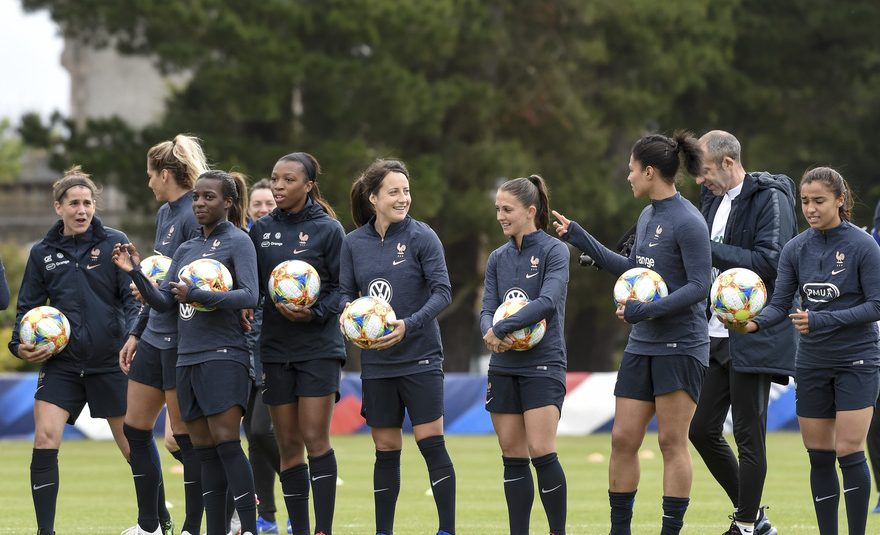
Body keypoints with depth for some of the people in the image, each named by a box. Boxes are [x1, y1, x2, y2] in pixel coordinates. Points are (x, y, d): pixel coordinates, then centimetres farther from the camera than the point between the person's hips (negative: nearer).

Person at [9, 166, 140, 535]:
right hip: (62, 362, 2)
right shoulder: (43, 253, 7)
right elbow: (28, 306, 14)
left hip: (110, 361, -2)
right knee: (45, 439, -13)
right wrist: (20, 345, -3)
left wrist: (131, 337, -18)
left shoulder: (113, 243, -1)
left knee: (132, 445, 5)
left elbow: (134, 297, -3)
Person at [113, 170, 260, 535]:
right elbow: (163, 302, 13)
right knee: (204, 450, 6)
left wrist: (197, 296, -23)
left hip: (223, 355, -7)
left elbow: (249, 296, -15)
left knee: (226, 442, -13)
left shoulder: (238, 241, -3)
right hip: (188, 357, 7)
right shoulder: (185, 250, 17)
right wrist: (135, 273, -1)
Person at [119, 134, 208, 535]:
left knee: (185, 436, -3)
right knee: (134, 429, 13)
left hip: (182, 342, -10)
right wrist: (136, 333, 22)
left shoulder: (194, 216, -15)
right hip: (155, 337, 10)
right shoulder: (165, 213, 13)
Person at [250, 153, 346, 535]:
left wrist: (315, 313, -20)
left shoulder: (328, 230, -3)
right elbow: (252, 288, 13)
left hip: (319, 347, -4)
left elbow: (342, 288, -3)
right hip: (275, 347, 4)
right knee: (288, 445, 4)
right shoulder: (261, 230, 9)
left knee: (315, 439, -9)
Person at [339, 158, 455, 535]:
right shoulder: (353, 243, 5)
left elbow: (442, 291, -10)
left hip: (420, 356, -3)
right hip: (376, 361, 3)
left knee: (431, 443, -7)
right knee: (385, 449, 8)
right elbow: (345, 292, 8)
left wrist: (410, 325, -24)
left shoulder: (421, 236, -6)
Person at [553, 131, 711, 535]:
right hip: (642, 346, 8)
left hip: (680, 347, -8)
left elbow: (699, 286, -18)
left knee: (672, 442, -4)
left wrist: (647, 309, -22)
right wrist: (580, 239, 24)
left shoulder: (687, 222, -14)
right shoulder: (647, 216, 12)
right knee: (623, 439, 6)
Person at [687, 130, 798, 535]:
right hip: (716, 336, 9)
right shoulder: (714, 199, 15)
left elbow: (771, 261, -21)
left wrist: (710, 251, -19)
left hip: (754, 339, -9)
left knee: (748, 436, -4)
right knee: (702, 430, 10)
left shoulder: (770, 199, -10)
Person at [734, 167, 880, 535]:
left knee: (849, 452, -11)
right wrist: (754, 323, -22)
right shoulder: (796, 249, 3)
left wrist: (821, 320, -23)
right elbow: (780, 303, 0)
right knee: (819, 456, 5)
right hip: (812, 363, 5)